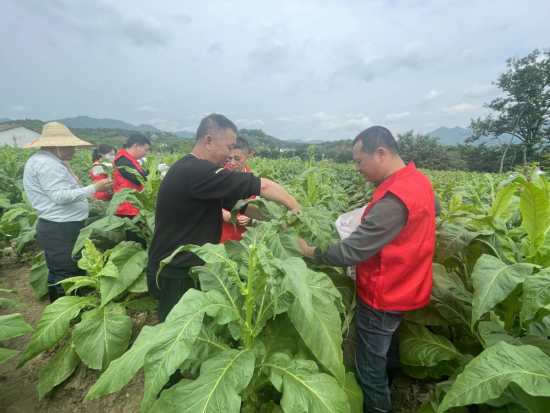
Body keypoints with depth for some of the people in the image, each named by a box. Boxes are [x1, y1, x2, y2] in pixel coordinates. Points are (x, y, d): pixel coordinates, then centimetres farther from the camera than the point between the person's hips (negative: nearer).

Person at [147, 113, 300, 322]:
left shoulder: (193, 171, 6)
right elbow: (261, 186, -27)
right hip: (174, 273, -9)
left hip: (184, 267, 9)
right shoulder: (195, 172, -27)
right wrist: (293, 205, -12)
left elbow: (237, 202, 5)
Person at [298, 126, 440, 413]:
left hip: (382, 297, -10)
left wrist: (309, 251, -14)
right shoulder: (419, 180, -2)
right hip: (404, 288, 10)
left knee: (370, 371, 11)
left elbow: (351, 252, -30)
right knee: (387, 354, 31)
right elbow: (434, 208, 21)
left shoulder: (392, 201, -32)